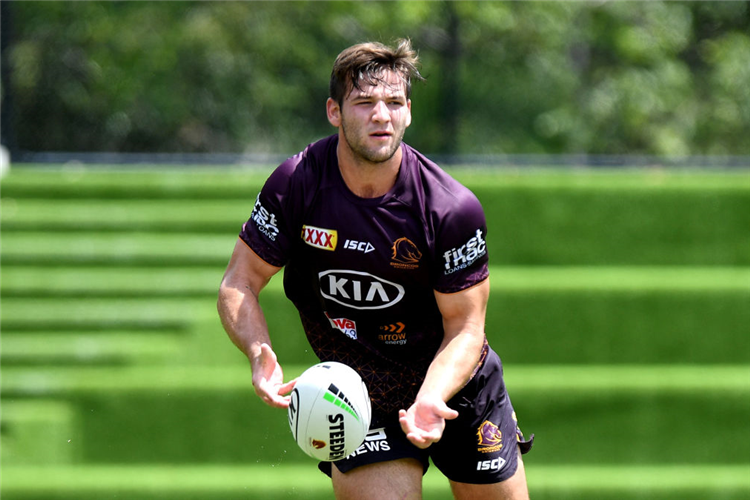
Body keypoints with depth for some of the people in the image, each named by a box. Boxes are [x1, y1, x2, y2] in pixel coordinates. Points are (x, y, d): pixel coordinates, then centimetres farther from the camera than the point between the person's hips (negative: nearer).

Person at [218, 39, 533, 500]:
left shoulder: (454, 209, -21)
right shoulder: (295, 185, -17)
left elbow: (465, 327, -15)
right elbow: (239, 284, -10)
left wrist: (431, 398, -34)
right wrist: (259, 352, -30)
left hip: (459, 391, 1)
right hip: (354, 393, 0)